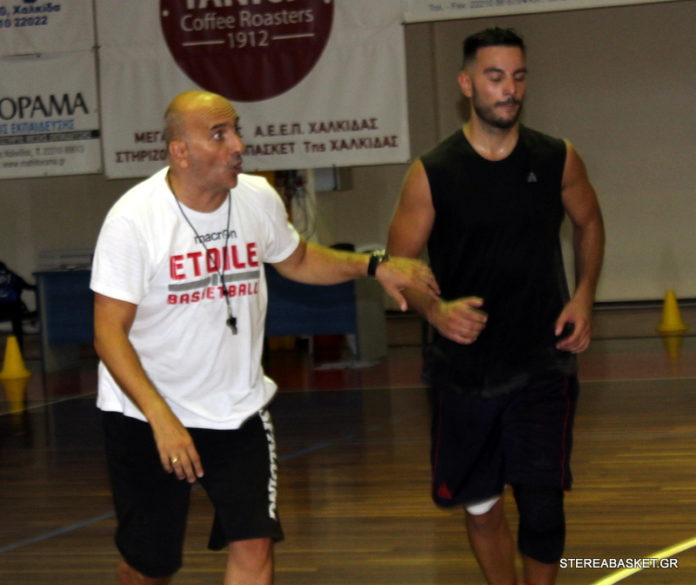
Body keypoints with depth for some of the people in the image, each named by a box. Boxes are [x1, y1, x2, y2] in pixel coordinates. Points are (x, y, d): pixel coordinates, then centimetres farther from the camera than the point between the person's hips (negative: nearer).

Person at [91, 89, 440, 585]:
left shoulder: (259, 199, -4)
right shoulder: (134, 218, -18)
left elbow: (297, 261, 17)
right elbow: (110, 332, -18)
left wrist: (374, 265, 1)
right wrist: (161, 418, -28)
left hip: (239, 411, 3)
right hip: (145, 417, -3)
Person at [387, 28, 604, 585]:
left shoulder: (557, 159, -3)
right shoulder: (432, 173, -8)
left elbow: (589, 223, 15)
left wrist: (584, 296, 0)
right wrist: (435, 310, -22)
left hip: (542, 365, 0)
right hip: (466, 367, 0)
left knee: (542, 503, -10)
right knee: (481, 507, 11)